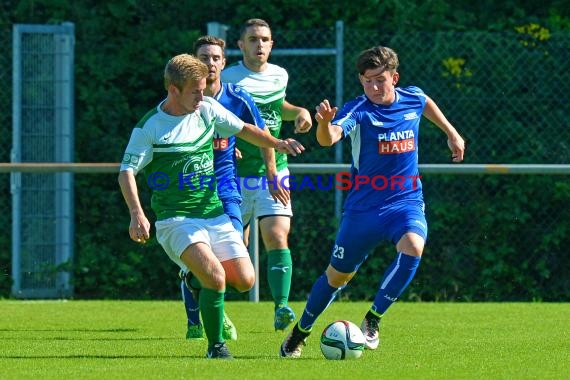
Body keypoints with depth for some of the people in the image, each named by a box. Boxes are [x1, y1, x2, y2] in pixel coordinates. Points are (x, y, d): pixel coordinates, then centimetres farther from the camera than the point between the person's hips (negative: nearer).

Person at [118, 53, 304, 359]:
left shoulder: (207, 109, 4)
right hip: (176, 218, -6)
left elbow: (242, 129, 20)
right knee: (216, 277, -27)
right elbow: (127, 172, -14)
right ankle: (216, 347, -9)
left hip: (214, 213, 6)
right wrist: (137, 213, -27)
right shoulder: (149, 128, -11)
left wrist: (278, 144, 13)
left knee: (245, 281, -3)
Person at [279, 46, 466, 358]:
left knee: (412, 247, -30)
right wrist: (324, 123, -58)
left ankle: (373, 320, -15)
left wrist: (451, 133, 30)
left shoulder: (413, 99, -2)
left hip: (406, 201, 2)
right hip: (363, 206, -2)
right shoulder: (358, 111, -17)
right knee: (338, 275, 10)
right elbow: (329, 138, -37)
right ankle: (300, 332, 34)